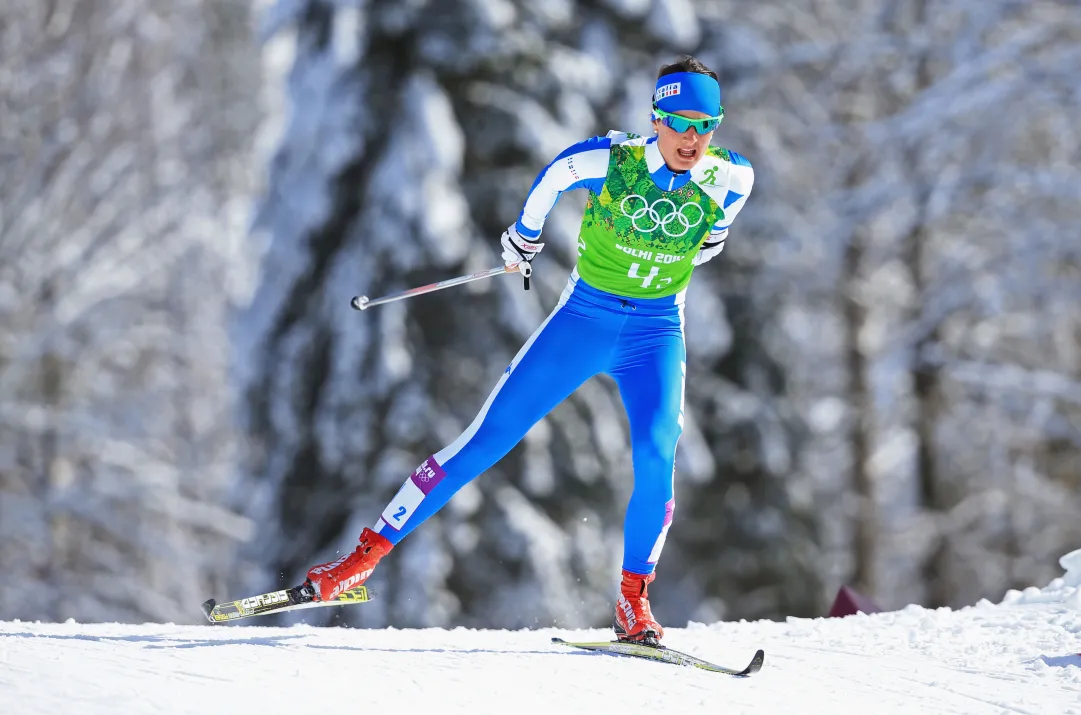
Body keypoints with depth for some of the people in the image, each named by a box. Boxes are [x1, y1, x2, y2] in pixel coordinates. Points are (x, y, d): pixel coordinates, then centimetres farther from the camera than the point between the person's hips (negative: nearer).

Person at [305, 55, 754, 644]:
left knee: (656, 456, -23)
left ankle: (633, 599, -7)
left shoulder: (731, 179, -13)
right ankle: (368, 553, 1)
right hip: (583, 321, -1)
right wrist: (523, 238, 17)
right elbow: (549, 181, 2)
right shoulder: (606, 160, -19)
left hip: (656, 335, 1)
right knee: (486, 440, -4)